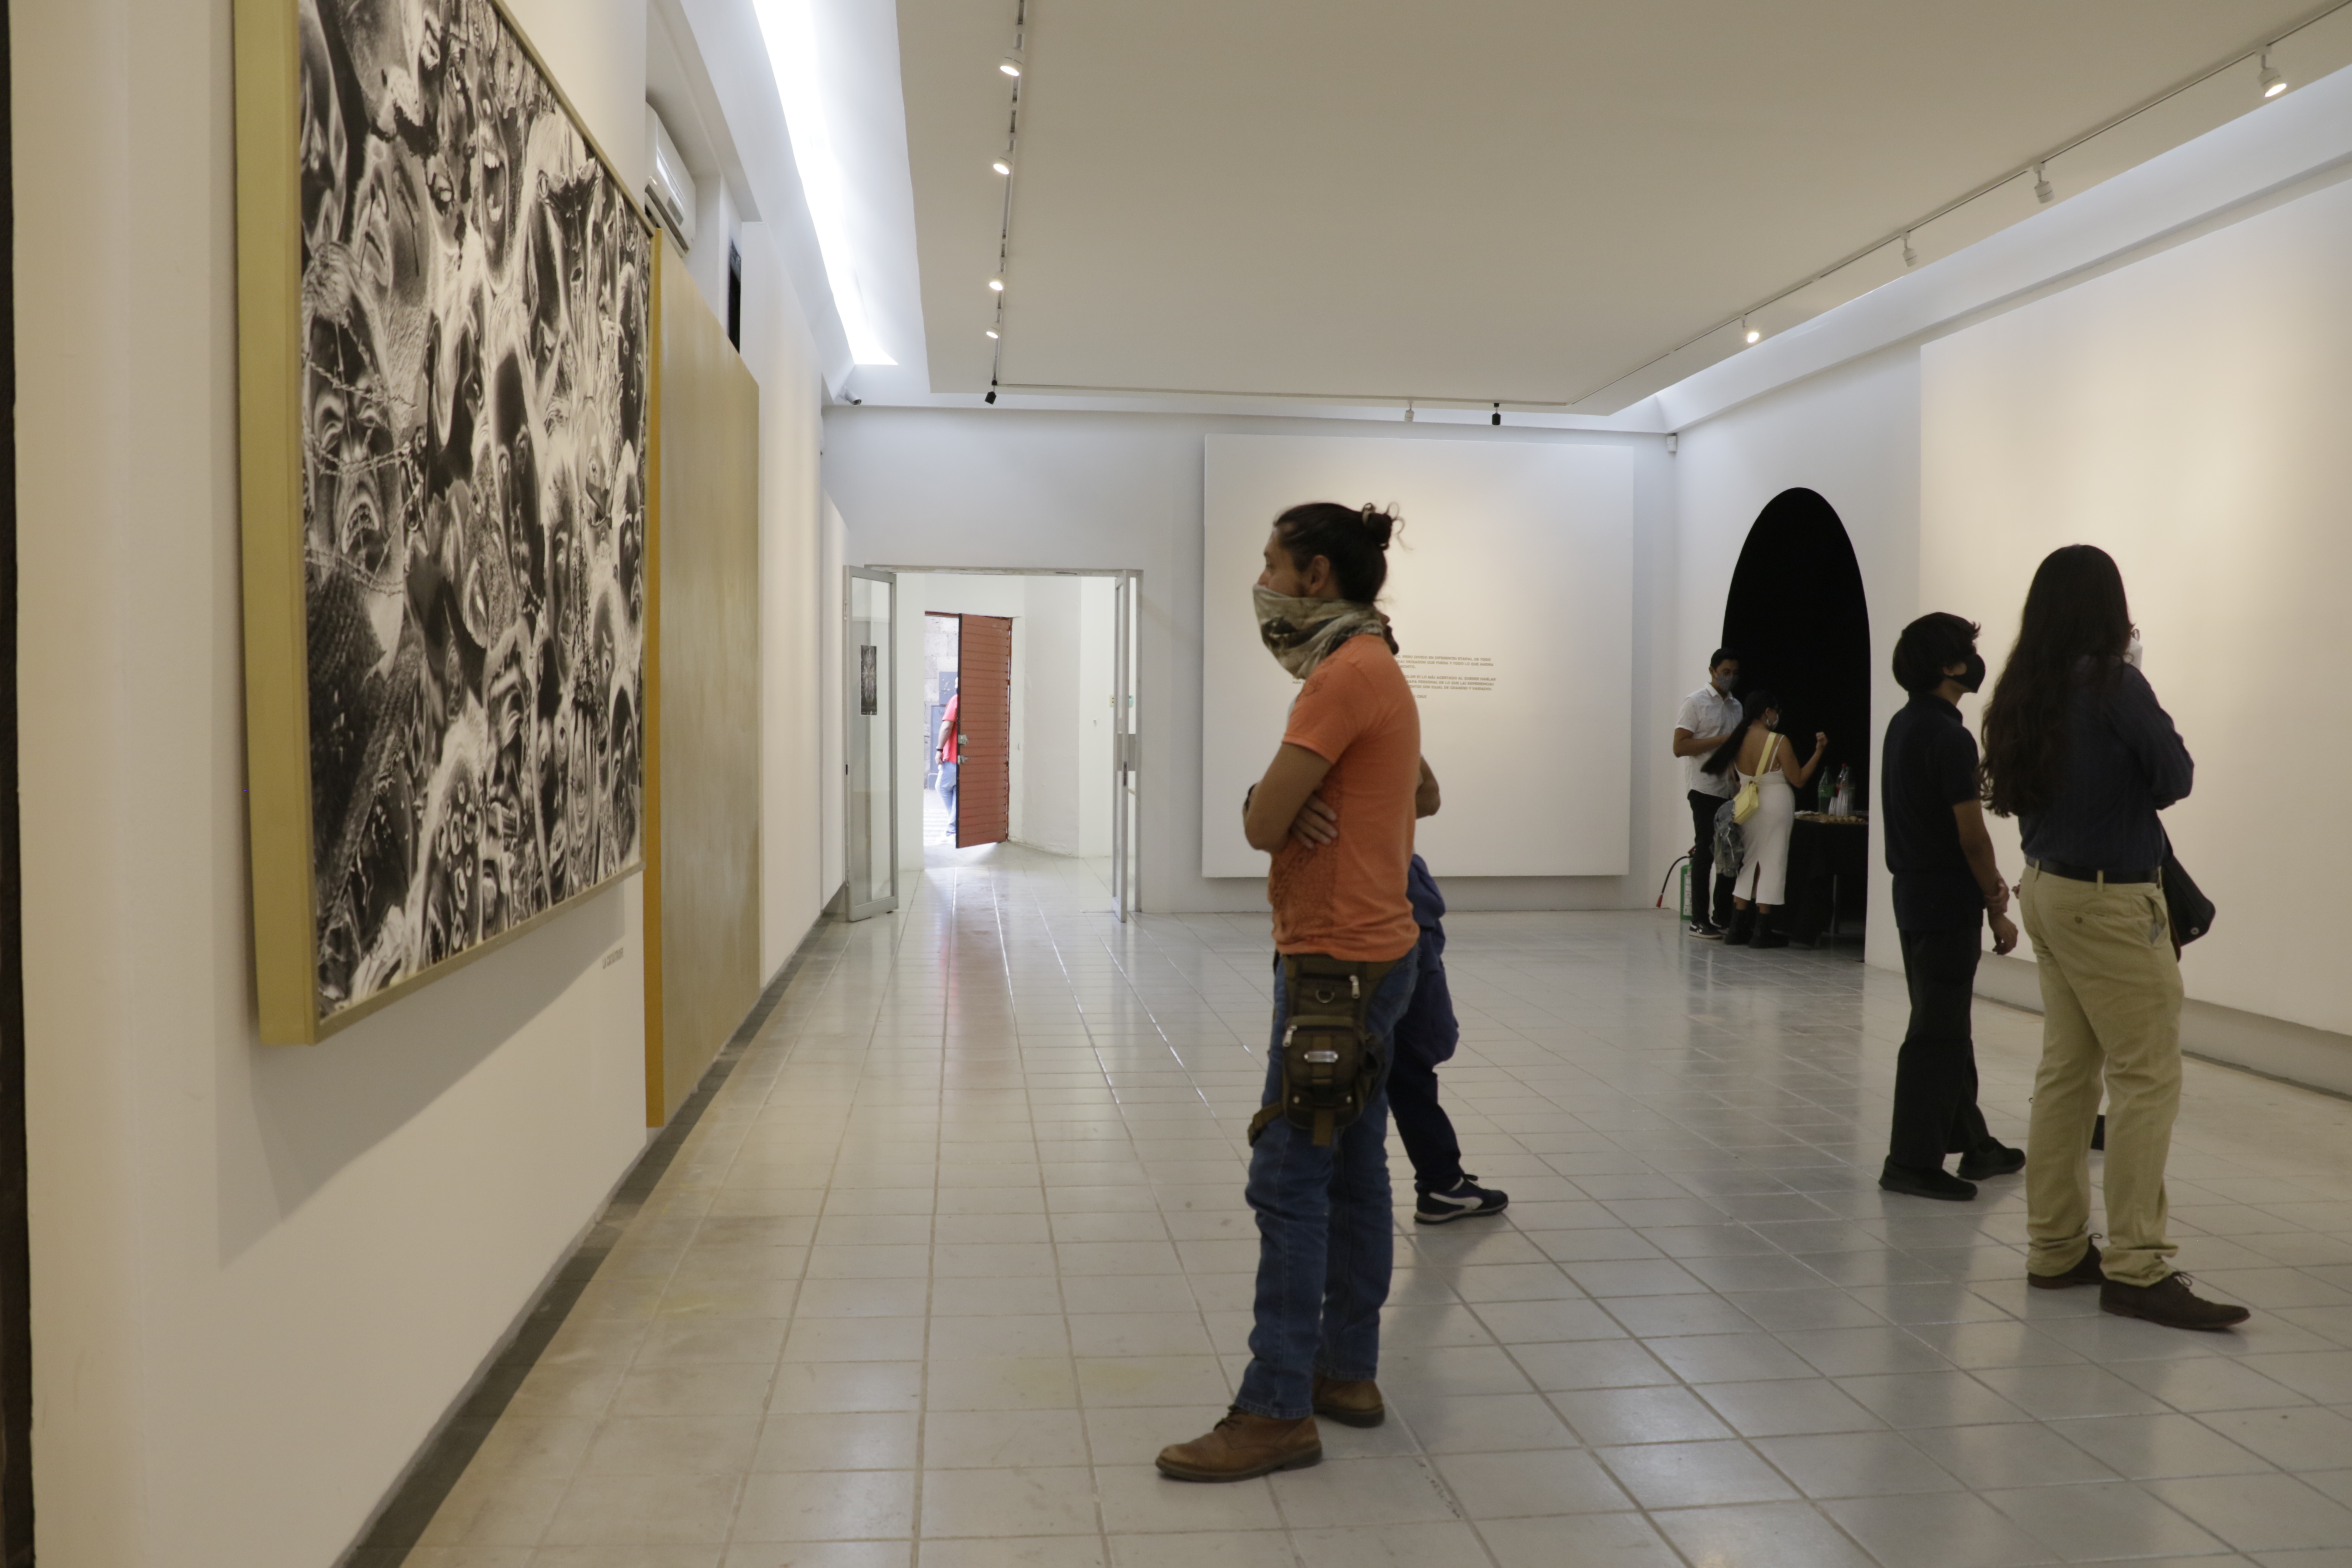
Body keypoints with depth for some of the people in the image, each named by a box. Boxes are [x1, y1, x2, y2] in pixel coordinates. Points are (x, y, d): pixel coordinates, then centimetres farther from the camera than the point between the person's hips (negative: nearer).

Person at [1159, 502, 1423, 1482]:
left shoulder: (1347, 675, -17)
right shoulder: (1377, 669, 16)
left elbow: (1260, 823, -20)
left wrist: (1268, 800, 3)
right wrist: (1293, 807, 3)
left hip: (1337, 965, -11)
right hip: (1369, 951, 11)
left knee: (1289, 1184, -6)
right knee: (1353, 1173, 15)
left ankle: (1278, 1411, 0)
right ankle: (1348, 1372, 25)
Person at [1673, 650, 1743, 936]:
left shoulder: (1736, 706, 17)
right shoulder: (1696, 702, -3)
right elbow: (1680, 747, -12)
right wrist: (1722, 740, -17)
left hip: (1730, 790, 6)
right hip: (1705, 788, -6)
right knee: (1705, 852, -5)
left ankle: (1723, 916, 14)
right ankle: (1699, 920, 1)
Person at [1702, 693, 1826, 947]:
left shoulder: (1739, 741, 0)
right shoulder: (1779, 742, -15)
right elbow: (1798, 780, -9)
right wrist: (1818, 752, -6)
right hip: (1776, 806, -5)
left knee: (1747, 862, 13)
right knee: (1771, 864, 2)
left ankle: (1738, 929, 13)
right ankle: (1762, 931, 4)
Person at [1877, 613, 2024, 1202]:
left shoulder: (1901, 726, 10)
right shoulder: (1949, 738, -19)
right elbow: (1972, 836, -18)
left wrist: (1989, 883, 14)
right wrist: (1997, 909, -9)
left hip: (1914, 895, 10)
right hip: (1948, 906, -10)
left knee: (1948, 1026, 18)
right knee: (1937, 1033, -2)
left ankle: (1972, 1143, 30)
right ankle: (1913, 1161, 4)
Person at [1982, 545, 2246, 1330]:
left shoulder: (2028, 690, 7)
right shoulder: (2112, 683, -14)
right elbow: (2176, 777, -10)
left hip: (2048, 889, 8)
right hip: (2109, 900, -8)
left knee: (2067, 1071, 12)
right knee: (2148, 1075, -4)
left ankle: (2056, 1249, 17)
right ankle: (2136, 1268, -2)